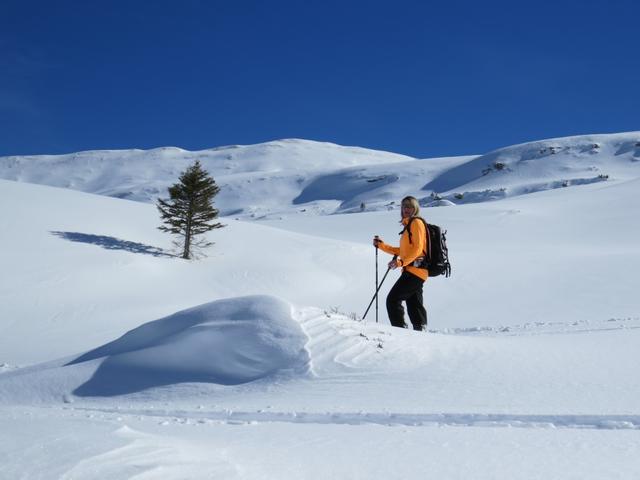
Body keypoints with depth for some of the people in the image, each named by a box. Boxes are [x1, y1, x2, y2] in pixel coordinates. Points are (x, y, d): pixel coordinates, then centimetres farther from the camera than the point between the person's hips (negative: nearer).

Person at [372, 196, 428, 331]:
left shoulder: (416, 222, -6)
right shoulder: (408, 225, 22)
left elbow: (417, 249, -16)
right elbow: (402, 251, 24)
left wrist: (401, 262, -25)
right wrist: (381, 245, 21)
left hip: (414, 270, -10)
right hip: (416, 272, 10)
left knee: (393, 299, -11)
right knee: (414, 305, 12)